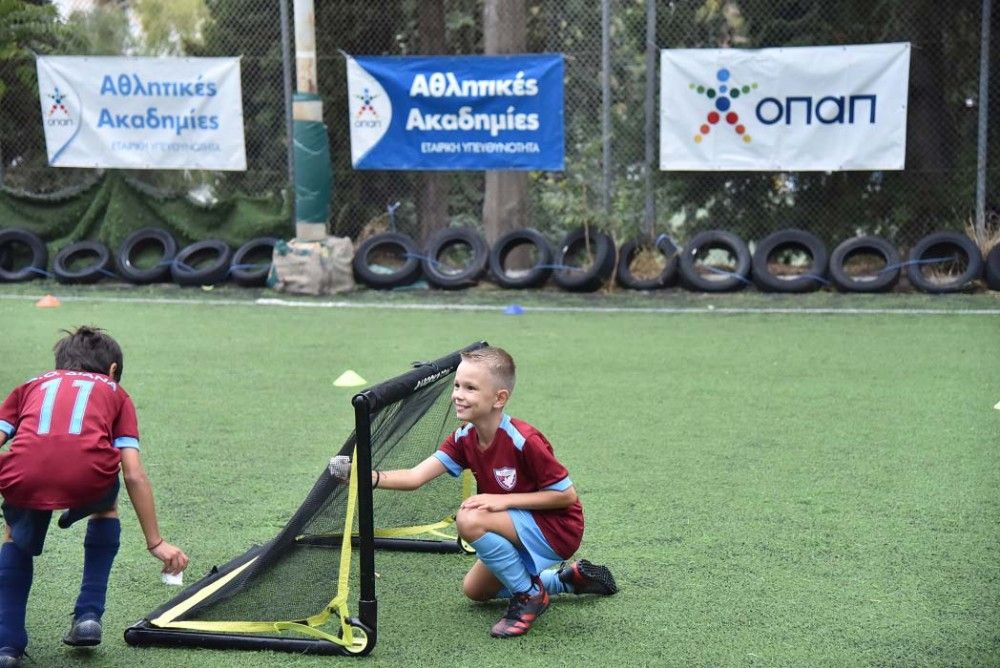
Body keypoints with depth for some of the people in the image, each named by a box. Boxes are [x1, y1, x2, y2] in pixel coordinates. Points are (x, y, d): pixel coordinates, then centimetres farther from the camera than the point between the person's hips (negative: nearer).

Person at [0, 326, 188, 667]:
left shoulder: (31, 386, 35)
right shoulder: (115, 393, 32)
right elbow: (134, 476, 23)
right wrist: (156, 542, 29)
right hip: (88, 476, -1)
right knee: (106, 508, 37)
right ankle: (88, 617, 27)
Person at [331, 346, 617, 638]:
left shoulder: (524, 441, -27)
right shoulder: (464, 439, -6)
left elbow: (567, 494, -22)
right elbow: (416, 476, -15)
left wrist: (504, 500, -26)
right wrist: (370, 477, -32)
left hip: (557, 528, -9)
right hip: (524, 531, 9)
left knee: (470, 520, -28)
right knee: (474, 589, 20)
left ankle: (529, 595, -9)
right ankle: (571, 579, 27)